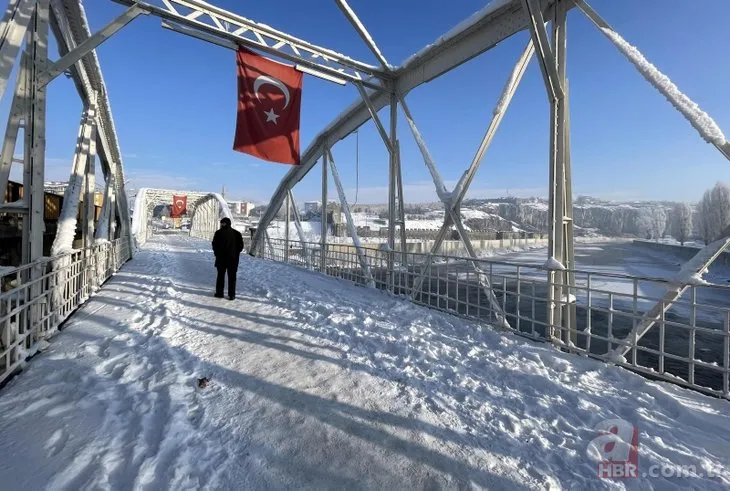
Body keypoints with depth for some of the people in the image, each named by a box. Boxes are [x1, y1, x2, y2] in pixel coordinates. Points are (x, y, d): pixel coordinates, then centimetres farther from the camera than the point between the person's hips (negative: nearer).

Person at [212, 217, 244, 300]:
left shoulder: (219, 233, -7)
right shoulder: (237, 233, 0)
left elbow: (214, 244, -6)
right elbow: (241, 246, 0)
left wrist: (217, 253, 10)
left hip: (221, 258, -1)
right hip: (233, 259, 1)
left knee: (220, 276, 12)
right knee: (232, 277, 5)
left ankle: (219, 293, 18)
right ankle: (231, 295, 5)